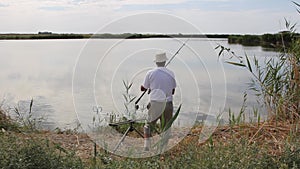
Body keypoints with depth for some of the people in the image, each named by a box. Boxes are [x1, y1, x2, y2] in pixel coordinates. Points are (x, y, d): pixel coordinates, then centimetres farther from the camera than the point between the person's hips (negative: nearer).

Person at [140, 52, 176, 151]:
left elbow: (143, 89, 7)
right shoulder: (171, 73, 2)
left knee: (149, 124, 16)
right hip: (168, 103, 1)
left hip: (154, 103, -1)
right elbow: (173, 91, 9)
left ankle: (146, 145, 8)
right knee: (166, 127, 10)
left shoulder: (150, 73, -3)